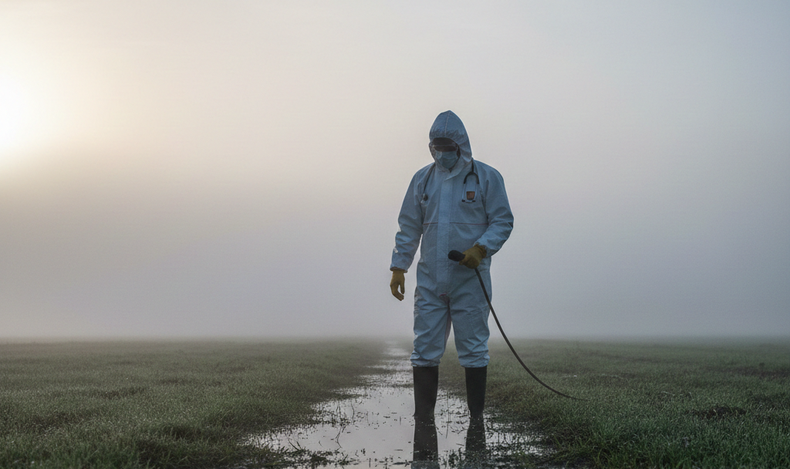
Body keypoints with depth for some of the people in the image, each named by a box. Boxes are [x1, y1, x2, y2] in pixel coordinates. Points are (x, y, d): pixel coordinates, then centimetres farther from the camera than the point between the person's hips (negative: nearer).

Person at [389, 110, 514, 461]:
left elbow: (503, 221, 0)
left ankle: (476, 421, 14)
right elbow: (408, 227, 15)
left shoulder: (486, 177, 0)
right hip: (429, 281, 3)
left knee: (473, 351, 4)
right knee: (424, 352, 0)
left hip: (470, 280, -3)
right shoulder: (422, 179, 12)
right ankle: (423, 426, 6)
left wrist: (481, 248, -17)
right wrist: (398, 267, 7)